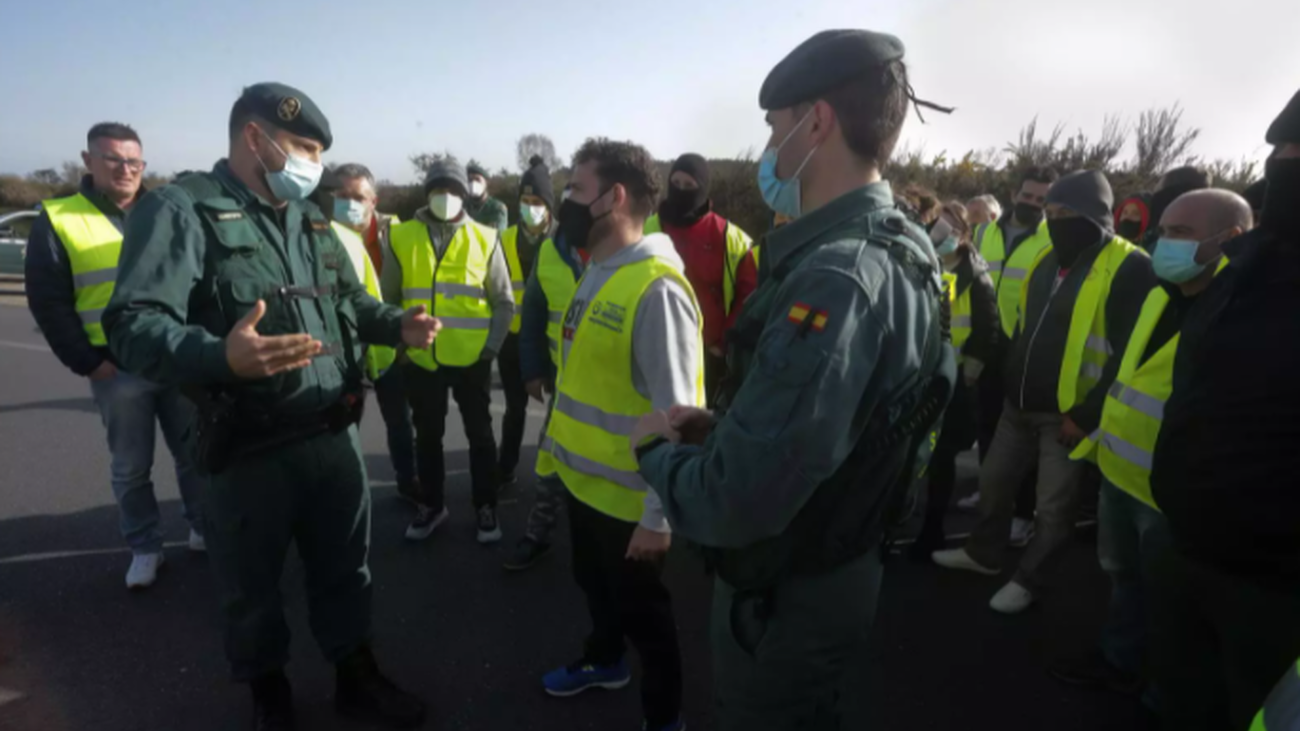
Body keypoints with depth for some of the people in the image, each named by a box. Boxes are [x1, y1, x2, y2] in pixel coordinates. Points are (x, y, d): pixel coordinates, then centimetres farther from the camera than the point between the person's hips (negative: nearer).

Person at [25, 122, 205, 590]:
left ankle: (203, 529, 28)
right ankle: (145, 549, 23)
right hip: (117, 371, -2)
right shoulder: (57, 221, -2)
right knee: (131, 468, 8)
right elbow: (48, 303, -3)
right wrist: (87, 362, -8)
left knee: (194, 453, 12)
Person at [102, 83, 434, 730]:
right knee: (251, 586, 15)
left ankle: (357, 679, 39)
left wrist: (398, 325, 3)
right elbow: (133, 324, -21)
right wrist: (222, 356, -40)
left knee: (344, 569, 19)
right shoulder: (182, 209, -10)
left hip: (334, 437, 6)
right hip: (251, 451, -5)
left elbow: (350, 300, 24)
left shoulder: (311, 219, 13)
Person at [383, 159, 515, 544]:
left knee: (480, 435, 12)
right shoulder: (401, 237, 0)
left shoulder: (485, 238, -2)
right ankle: (431, 505, 34)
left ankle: (485, 507, 27)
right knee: (427, 435, 16)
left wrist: (492, 346, -6)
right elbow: (388, 300, 6)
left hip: (472, 359, -1)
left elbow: (504, 301, 1)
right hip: (421, 360, 1)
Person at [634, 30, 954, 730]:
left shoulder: (835, 279, -32)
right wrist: (717, 427, 0)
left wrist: (658, 446, -16)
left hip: (788, 597, -8)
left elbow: (736, 504, -36)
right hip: (837, 564, 8)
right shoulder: (890, 247, 1)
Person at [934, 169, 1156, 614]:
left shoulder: (1127, 267, -15)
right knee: (994, 482, 18)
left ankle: (1028, 580, 25)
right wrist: (1010, 382, 15)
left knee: (1054, 507, 6)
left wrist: (1087, 415, -18)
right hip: (1020, 405, 8)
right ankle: (982, 554, 38)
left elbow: (1128, 355, -18)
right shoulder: (1050, 258, 9)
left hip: (1069, 414, -7)